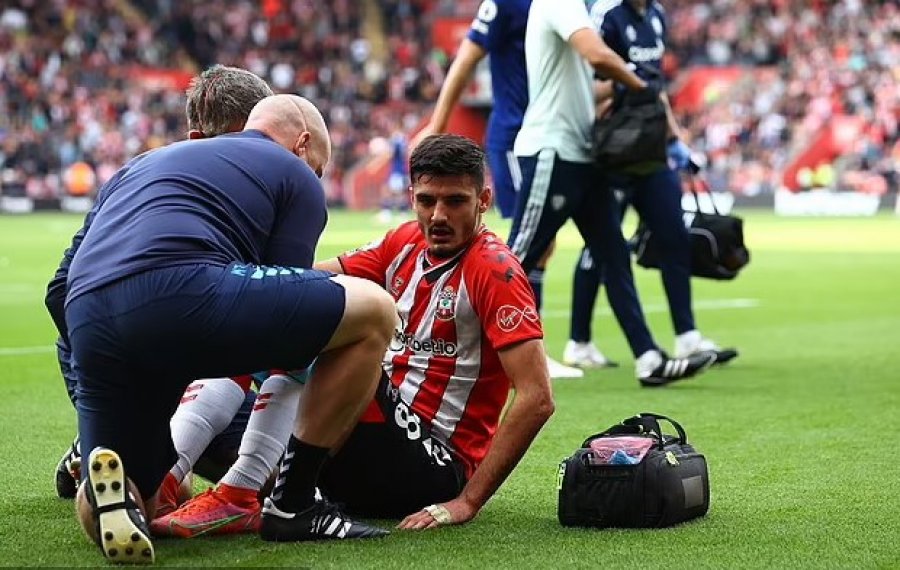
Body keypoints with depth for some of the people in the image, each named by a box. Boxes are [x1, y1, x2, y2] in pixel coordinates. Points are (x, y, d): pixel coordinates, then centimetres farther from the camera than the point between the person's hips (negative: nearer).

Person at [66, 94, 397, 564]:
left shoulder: (154, 161, 39)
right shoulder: (296, 176, 20)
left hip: (84, 320, 7)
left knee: (125, 515, 25)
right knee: (374, 312, 9)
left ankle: (110, 485, -12)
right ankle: (292, 505, 10)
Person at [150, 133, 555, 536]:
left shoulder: (494, 270, -11)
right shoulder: (405, 243, 10)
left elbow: (537, 398, -18)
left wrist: (467, 502, -21)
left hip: (432, 470, -7)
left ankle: (244, 496, -29)